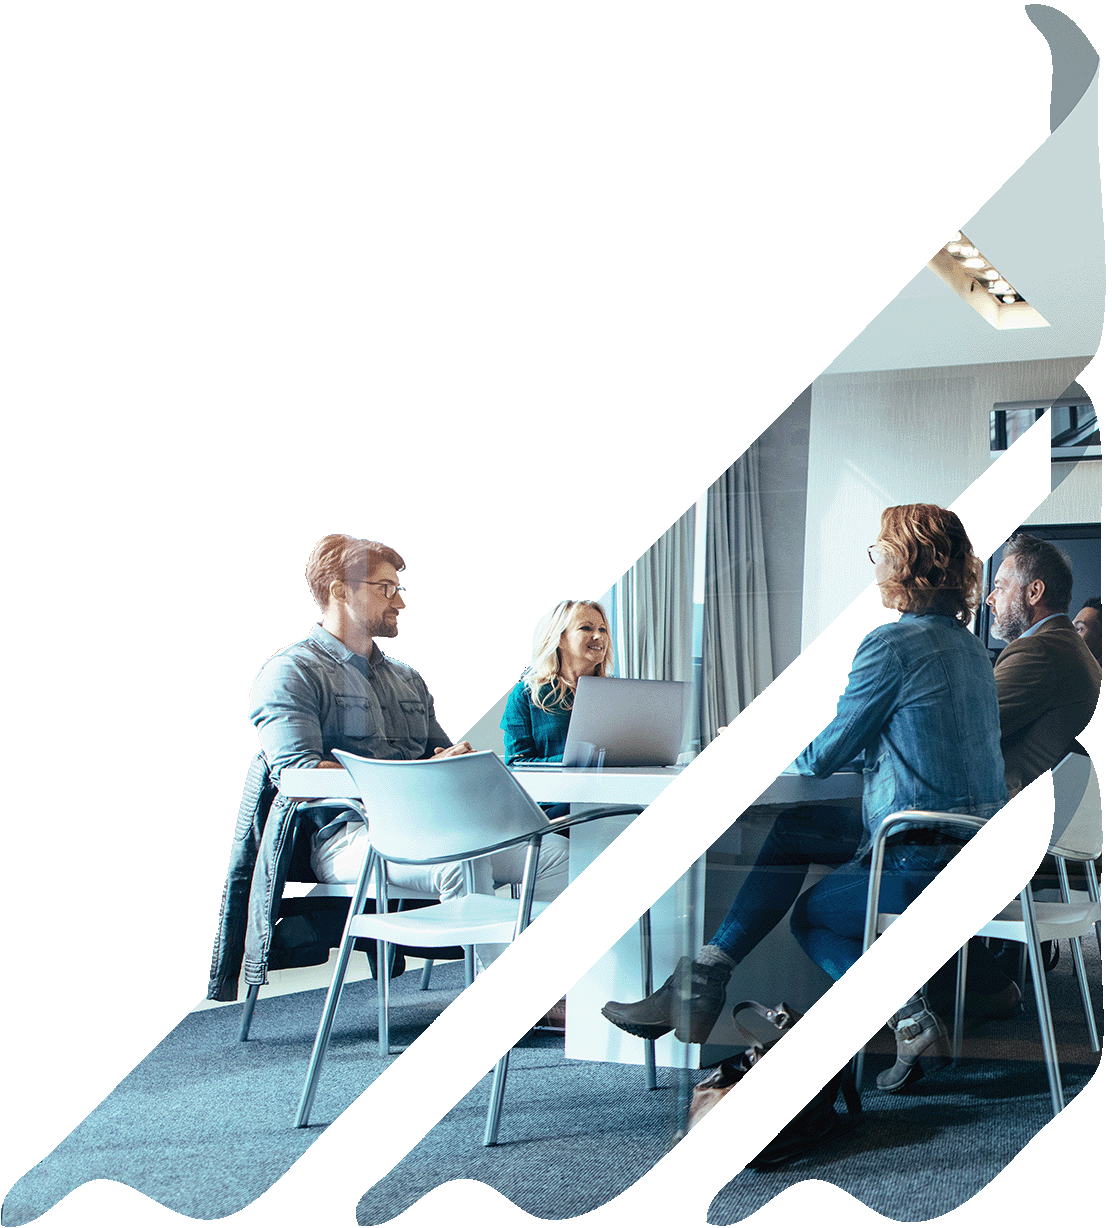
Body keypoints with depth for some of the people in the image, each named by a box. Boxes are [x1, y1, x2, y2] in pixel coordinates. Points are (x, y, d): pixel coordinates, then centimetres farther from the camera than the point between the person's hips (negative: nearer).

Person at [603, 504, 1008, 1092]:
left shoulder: (893, 644, -15)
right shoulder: (968, 645, 13)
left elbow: (824, 757, -9)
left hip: (929, 858, -9)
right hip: (979, 845, 9)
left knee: (811, 915, 16)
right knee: (792, 829, 17)